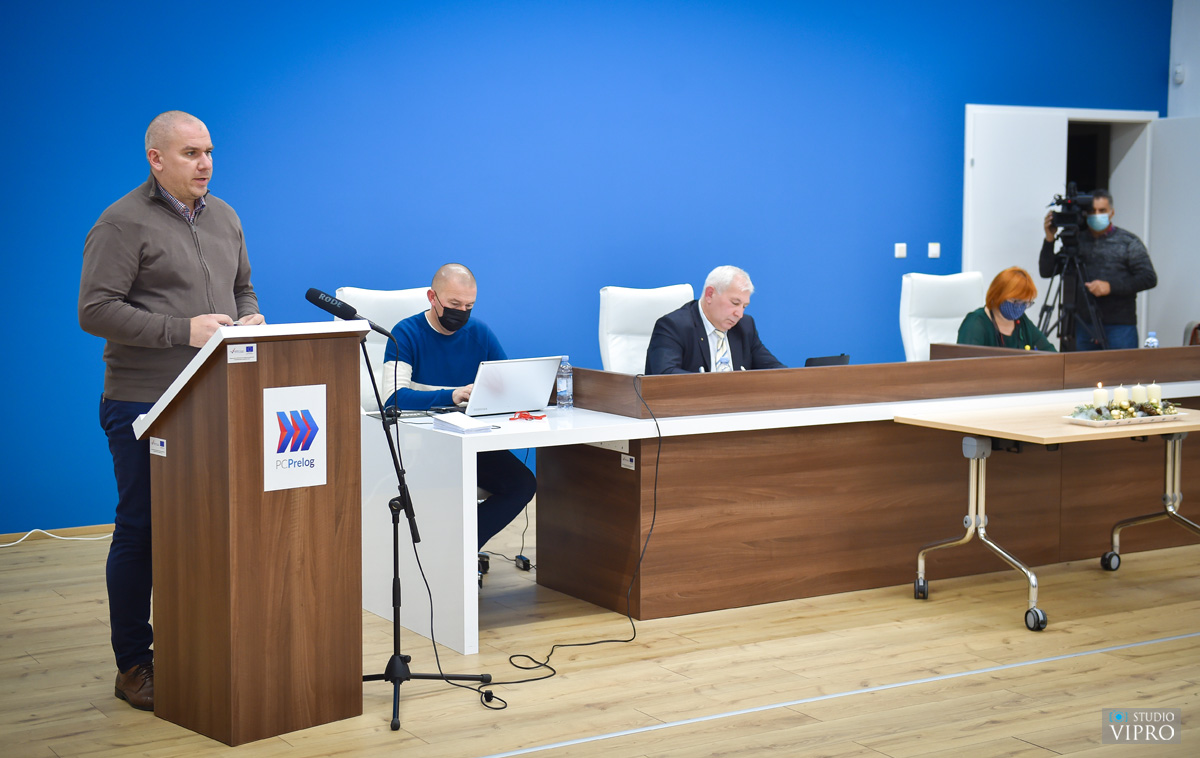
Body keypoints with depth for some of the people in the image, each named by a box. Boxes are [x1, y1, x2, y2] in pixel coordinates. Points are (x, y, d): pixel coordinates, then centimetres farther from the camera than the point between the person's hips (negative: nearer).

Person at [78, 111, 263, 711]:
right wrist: (184, 330, -19)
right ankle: (133, 666, 11)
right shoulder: (123, 224, -7)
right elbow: (96, 311, -14)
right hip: (144, 405, -6)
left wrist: (249, 319, 3)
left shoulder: (223, 218, 16)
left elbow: (242, 287, 27)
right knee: (141, 531, 1)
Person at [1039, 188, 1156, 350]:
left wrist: (1111, 286, -15)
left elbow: (1149, 278, -5)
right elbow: (1046, 272, 9)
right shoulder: (1077, 241, 11)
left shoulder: (1128, 241, 3)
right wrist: (1049, 240, -6)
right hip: (1083, 325, 3)